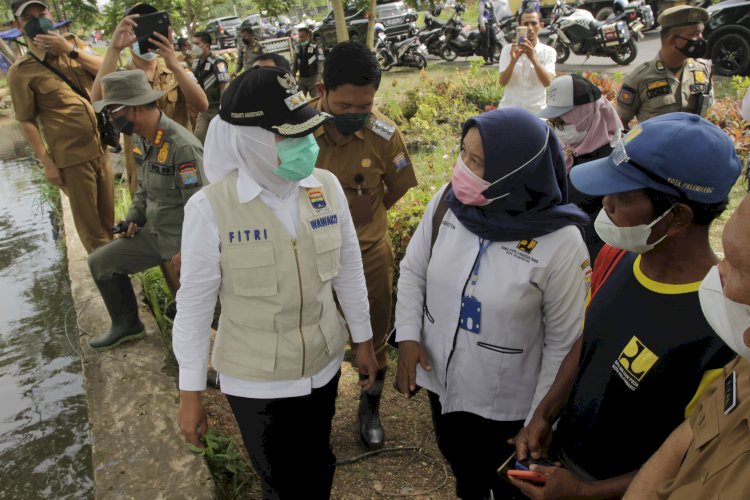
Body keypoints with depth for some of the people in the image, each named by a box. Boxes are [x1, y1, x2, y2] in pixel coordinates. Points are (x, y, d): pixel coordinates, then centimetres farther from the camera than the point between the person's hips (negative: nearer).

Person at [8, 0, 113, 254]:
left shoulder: (73, 42, 7)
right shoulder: (21, 71, -7)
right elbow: (27, 122, -7)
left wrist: (71, 50, -16)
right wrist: (47, 163, -10)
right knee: (88, 219, 7)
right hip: (71, 157, -4)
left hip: (100, 147, 4)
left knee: (108, 212, 16)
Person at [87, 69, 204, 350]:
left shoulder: (182, 147, -25)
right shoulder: (141, 139, 3)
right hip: (153, 231, 9)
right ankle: (127, 324, 28)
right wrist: (133, 218, 5)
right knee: (101, 262, 11)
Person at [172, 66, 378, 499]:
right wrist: (190, 392, -5)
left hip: (323, 366, 3)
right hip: (254, 380, -3)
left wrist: (363, 339, 10)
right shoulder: (210, 208, -21)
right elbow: (195, 302, -12)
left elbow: (349, 269, 1)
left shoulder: (327, 186, -11)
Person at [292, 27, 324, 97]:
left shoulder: (316, 48, -11)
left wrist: (319, 79, -27)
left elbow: (321, 64, -17)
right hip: (301, 79, 5)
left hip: (313, 79, -5)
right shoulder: (298, 48, 7)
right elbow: (295, 64, 15)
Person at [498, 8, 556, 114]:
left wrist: (533, 57, -28)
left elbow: (547, 82, -16)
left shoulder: (548, 52, 0)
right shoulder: (508, 49, 1)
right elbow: (503, 82, -10)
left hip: (536, 110, 0)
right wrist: (513, 60, -27)